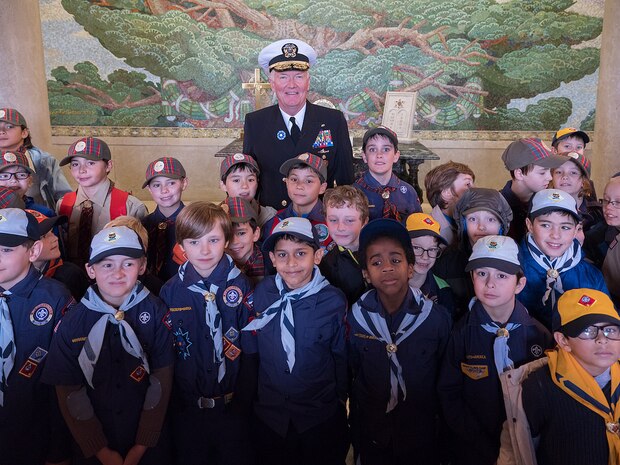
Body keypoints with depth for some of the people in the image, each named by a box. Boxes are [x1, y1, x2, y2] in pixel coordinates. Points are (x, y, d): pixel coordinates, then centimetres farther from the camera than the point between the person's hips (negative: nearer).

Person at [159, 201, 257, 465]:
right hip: (186, 406, 1)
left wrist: (243, 401, -9)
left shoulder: (240, 286, -8)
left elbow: (250, 351, -7)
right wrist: (173, 403, -3)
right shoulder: (170, 292, -5)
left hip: (233, 406, -1)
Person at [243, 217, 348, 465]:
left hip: (321, 419, -1)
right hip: (269, 416, 2)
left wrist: (340, 397, 5)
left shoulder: (334, 301, -15)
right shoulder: (262, 293, -11)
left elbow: (341, 357, -3)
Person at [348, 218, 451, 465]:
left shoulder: (438, 318, -15)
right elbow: (352, 374, -1)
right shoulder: (355, 317, -12)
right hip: (372, 436, 1)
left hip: (422, 436, 0)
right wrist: (357, 430, 4)